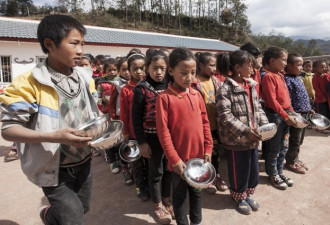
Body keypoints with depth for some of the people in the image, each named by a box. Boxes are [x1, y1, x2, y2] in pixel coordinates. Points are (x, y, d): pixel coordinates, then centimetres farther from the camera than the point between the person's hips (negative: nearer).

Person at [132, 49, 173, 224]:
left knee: (169, 169, 17)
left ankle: (167, 199, 40)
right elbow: (136, 117, -9)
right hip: (152, 137, -4)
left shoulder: (170, 86, 2)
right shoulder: (141, 88, -10)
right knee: (156, 171, 12)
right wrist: (141, 142, -11)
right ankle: (158, 205, 33)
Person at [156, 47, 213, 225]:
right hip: (179, 158, -5)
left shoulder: (196, 95, 2)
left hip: (199, 155, 5)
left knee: (197, 191, 23)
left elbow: (205, 123, 7)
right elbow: (163, 131, -15)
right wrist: (174, 159, -15)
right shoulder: (164, 97, -15)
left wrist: (208, 149, 3)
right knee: (179, 194, 16)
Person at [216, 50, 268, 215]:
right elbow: (225, 117, -22)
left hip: (253, 138, 7)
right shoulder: (226, 89, -17)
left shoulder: (251, 85, 7)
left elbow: (258, 108, 12)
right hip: (236, 139, -7)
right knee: (239, 171, 11)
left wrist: (265, 125, -3)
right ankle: (239, 198, 35)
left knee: (253, 169, 19)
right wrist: (246, 131, -26)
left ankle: (248, 194, 43)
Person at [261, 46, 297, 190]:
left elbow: (285, 97, 18)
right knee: (274, 149, 6)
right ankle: (273, 175, 23)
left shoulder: (280, 75, 12)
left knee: (283, 147, 17)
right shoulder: (268, 76, -15)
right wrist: (285, 116, -19)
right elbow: (272, 101, -20)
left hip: (285, 115, 9)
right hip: (275, 115, -9)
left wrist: (291, 112, 11)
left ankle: (279, 172, 33)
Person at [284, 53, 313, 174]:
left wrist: (309, 109, 18)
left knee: (299, 140, 18)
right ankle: (290, 162, 17)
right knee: (294, 140, 2)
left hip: (304, 114, 9)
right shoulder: (288, 79, -16)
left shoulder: (298, 78, 13)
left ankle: (295, 159, 32)